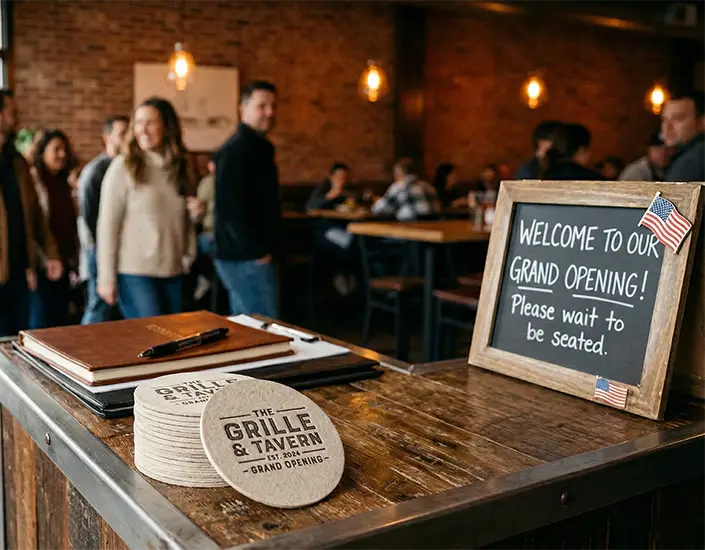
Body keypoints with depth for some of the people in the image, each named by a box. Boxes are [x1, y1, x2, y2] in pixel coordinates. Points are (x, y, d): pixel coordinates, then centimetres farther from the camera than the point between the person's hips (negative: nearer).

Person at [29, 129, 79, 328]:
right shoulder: (32, 179, -6)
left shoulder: (64, 184, 17)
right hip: (40, 264, -7)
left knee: (60, 321, 9)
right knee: (41, 322, -5)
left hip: (63, 264, 7)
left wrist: (75, 260, 15)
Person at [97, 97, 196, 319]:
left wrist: (189, 257, 4)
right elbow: (108, 224, -7)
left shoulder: (179, 166, 9)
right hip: (134, 272, -5)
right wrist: (106, 276, -9)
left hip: (173, 273, 5)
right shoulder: (123, 166, -6)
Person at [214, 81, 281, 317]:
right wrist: (256, 251, -19)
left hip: (245, 255, 10)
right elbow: (231, 208, -23)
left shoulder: (257, 146, 17)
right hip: (247, 257, -10)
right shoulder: (237, 150, -15)